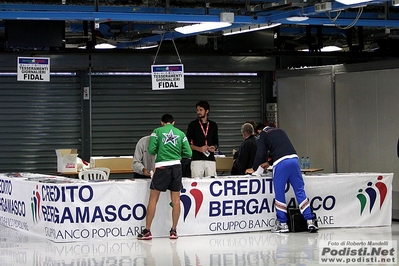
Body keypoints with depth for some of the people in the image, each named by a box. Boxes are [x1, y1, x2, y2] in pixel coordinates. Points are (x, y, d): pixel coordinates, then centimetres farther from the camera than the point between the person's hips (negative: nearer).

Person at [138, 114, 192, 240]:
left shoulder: (157, 131, 3)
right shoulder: (180, 133, 10)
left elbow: (151, 150, -4)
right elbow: (188, 154, 7)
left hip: (162, 167, -2)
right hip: (176, 166, 2)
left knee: (153, 198, 3)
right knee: (176, 199, 9)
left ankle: (147, 231, 2)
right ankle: (173, 231, 11)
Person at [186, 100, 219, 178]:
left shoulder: (213, 125, 14)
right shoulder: (193, 125, 5)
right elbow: (188, 143, 3)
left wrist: (214, 147, -1)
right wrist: (199, 149, -13)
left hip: (210, 159, 3)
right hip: (197, 159, -3)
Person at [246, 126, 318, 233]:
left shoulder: (263, 135, 13)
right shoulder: (280, 131, 31)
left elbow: (260, 154, 4)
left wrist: (254, 168, 19)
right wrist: (269, 163, 49)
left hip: (280, 163, -5)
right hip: (294, 158, 5)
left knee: (279, 193, 6)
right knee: (300, 190, 6)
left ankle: (282, 223, 10)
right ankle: (310, 221, 0)